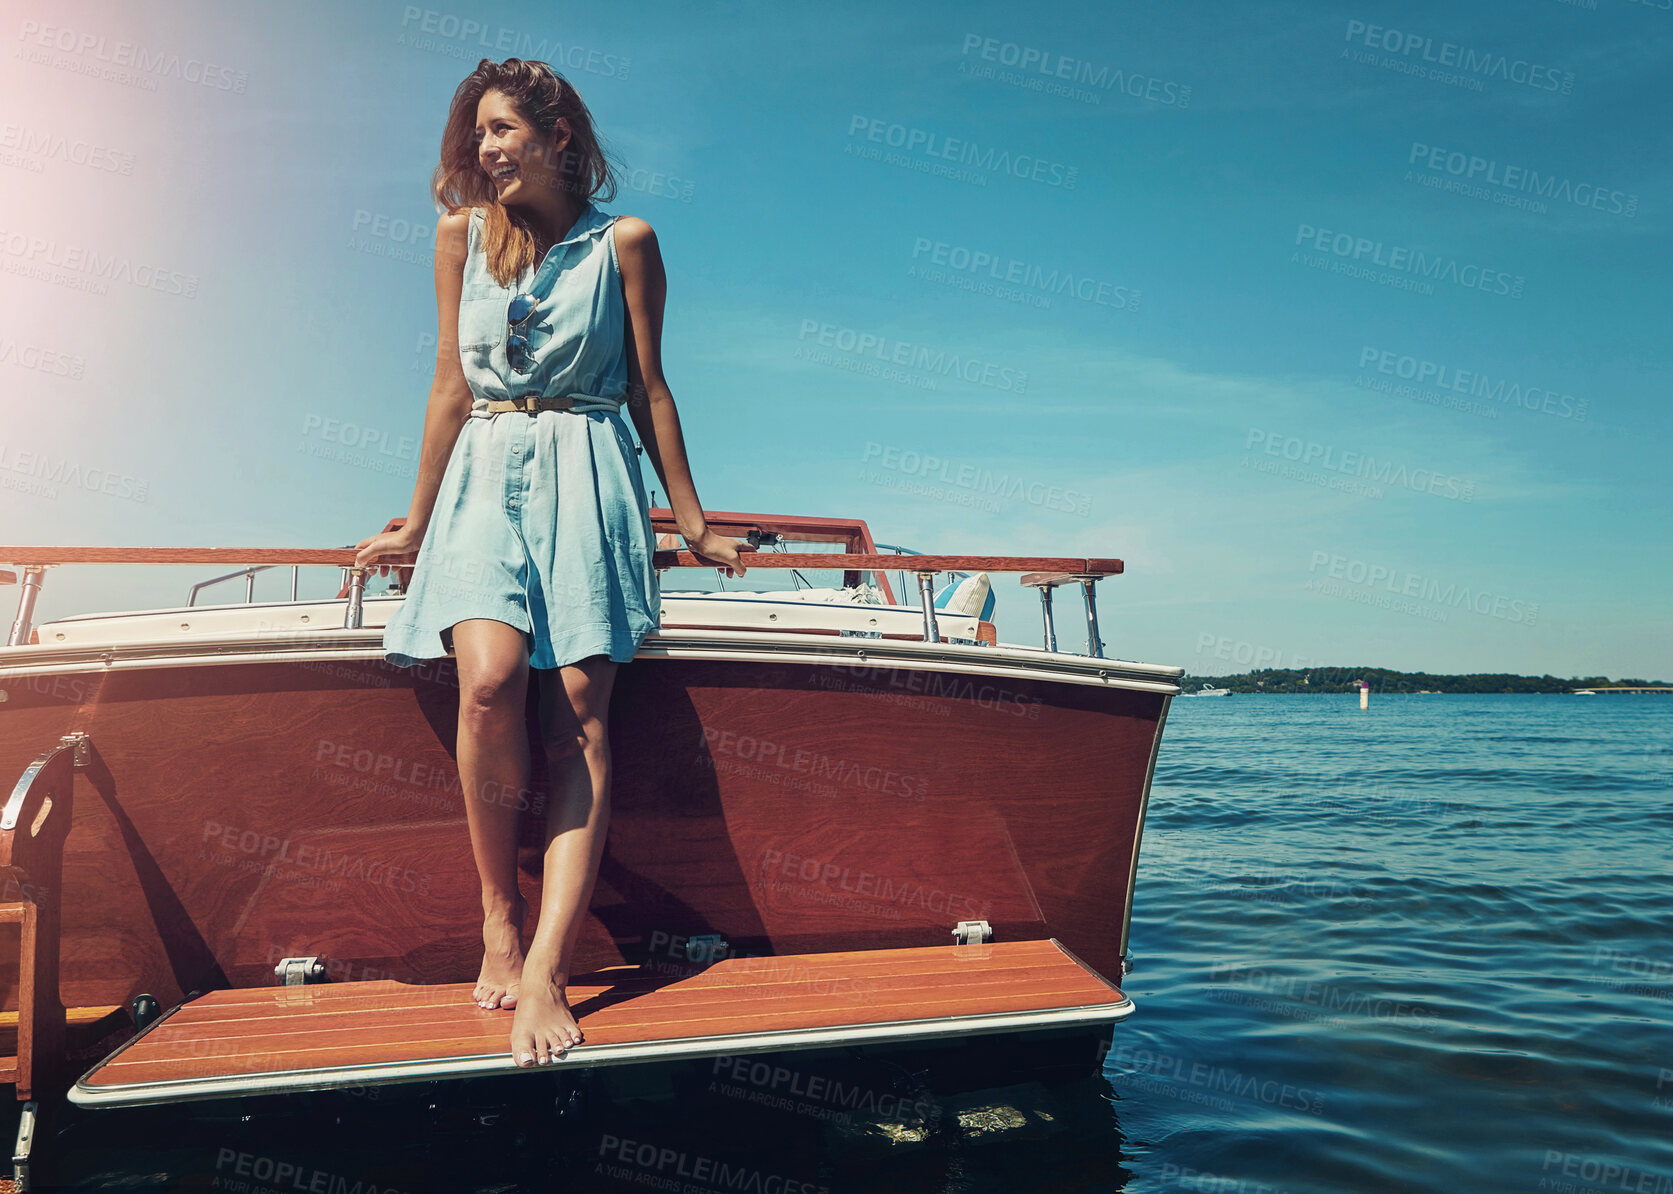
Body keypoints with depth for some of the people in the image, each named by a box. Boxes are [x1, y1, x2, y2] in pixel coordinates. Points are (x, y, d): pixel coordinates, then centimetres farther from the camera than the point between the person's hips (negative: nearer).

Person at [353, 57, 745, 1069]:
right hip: (486, 475, 1)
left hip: (588, 479, -1)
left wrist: (694, 524, 9)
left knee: (579, 713, -16)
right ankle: (499, 919, -7)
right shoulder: (462, 235, 14)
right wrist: (418, 523, 18)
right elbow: (452, 384, 16)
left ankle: (545, 970, -19)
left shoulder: (625, 243, 8)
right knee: (490, 680, -25)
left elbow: (649, 389, 9)